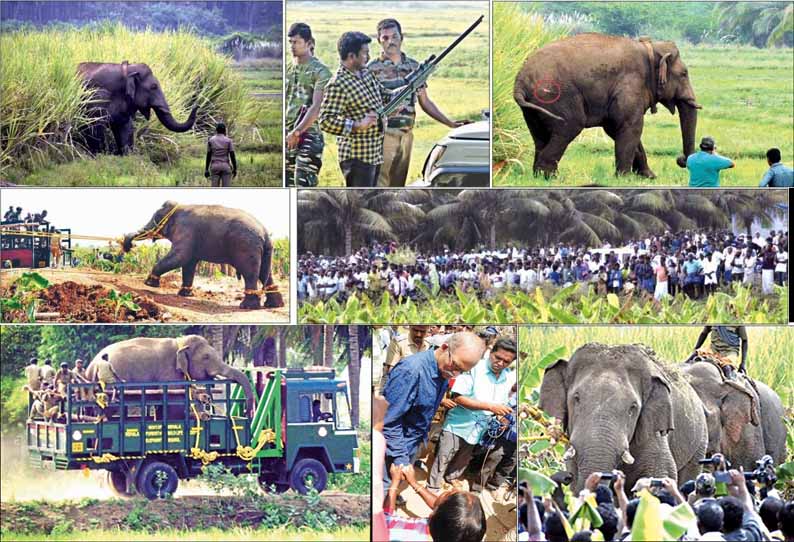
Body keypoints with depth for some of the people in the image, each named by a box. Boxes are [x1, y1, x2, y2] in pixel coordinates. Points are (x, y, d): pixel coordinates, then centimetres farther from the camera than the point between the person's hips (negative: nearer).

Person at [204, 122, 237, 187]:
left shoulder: (211, 140, 2)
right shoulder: (228, 141, -2)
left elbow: (208, 156, 2)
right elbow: (232, 155, -5)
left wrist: (206, 170, 6)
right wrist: (235, 169, 3)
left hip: (215, 167, 1)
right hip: (225, 167, -1)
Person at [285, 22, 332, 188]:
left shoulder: (320, 71, -6)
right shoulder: (288, 69, 14)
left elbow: (316, 107, -15)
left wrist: (297, 132, -21)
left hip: (309, 135, -7)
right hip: (288, 137, 7)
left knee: (303, 183, -16)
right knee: (289, 184, 8)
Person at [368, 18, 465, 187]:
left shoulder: (414, 67, 12)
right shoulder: (372, 69, -3)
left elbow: (425, 102, 18)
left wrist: (450, 123, 12)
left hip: (407, 135, 5)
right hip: (384, 134, -5)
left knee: (398, 185, 8)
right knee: (380, 186, -9)